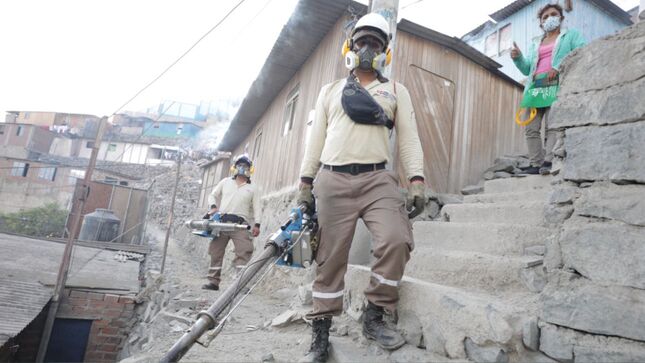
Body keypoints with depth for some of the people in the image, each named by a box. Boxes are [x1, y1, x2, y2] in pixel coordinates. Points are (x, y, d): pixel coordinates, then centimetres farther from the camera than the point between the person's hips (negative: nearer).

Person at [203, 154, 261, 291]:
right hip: (222, 221, 2)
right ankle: (213, 281, 11)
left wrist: (257, 225, -6)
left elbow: (256, 208, 8)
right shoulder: (226, 182, 20)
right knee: (216, 252, 3)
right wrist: (213, 207, -1)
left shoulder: (252, 189, 16)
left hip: (240, 223, -1)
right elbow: (212, 195, 20)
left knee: (244, 252, -14)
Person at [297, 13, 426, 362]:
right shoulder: (330, 90, 21)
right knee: (330, 258, 0)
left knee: (396, 240, -22)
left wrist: (416, 181, -6)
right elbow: (316, 138, 16)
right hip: (333, 180, 1)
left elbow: (409, 138, 8)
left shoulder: (396, 91, 18)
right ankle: (320, 335, 13)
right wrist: (305, 182, 8)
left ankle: (374, 317, -1)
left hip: (377, 179, 0)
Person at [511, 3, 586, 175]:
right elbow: (527, 69, 24)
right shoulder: (535, 44, 32)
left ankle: (549, 162, -26)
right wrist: (518, 58, 5)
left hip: (557, 85, -5)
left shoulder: (571, 35, 19)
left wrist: (559, 67, -13)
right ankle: (537, 164, -8)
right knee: (531, 128, -8)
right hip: (535, 87, 5)